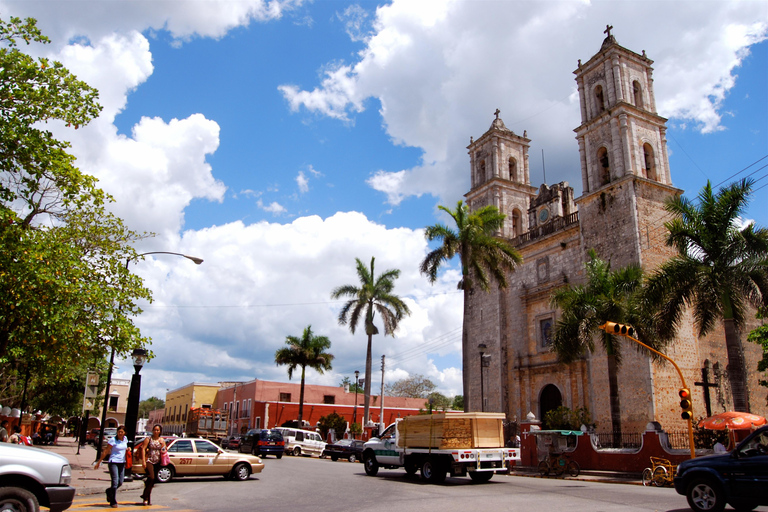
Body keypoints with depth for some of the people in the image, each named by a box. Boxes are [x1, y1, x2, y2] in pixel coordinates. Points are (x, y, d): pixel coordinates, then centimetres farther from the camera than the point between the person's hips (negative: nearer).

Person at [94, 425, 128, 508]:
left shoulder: (125, 439, 7)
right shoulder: (113, 440, -10)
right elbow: (105, 452, -7)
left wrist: (127, 449, 4)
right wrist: (98, 462, -7)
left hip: (122, 463, 6)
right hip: (113, 462, -6)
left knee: (120, 482, 7)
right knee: (115, 482, -11)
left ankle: (109, 491, 36)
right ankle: (113, 502, 0)